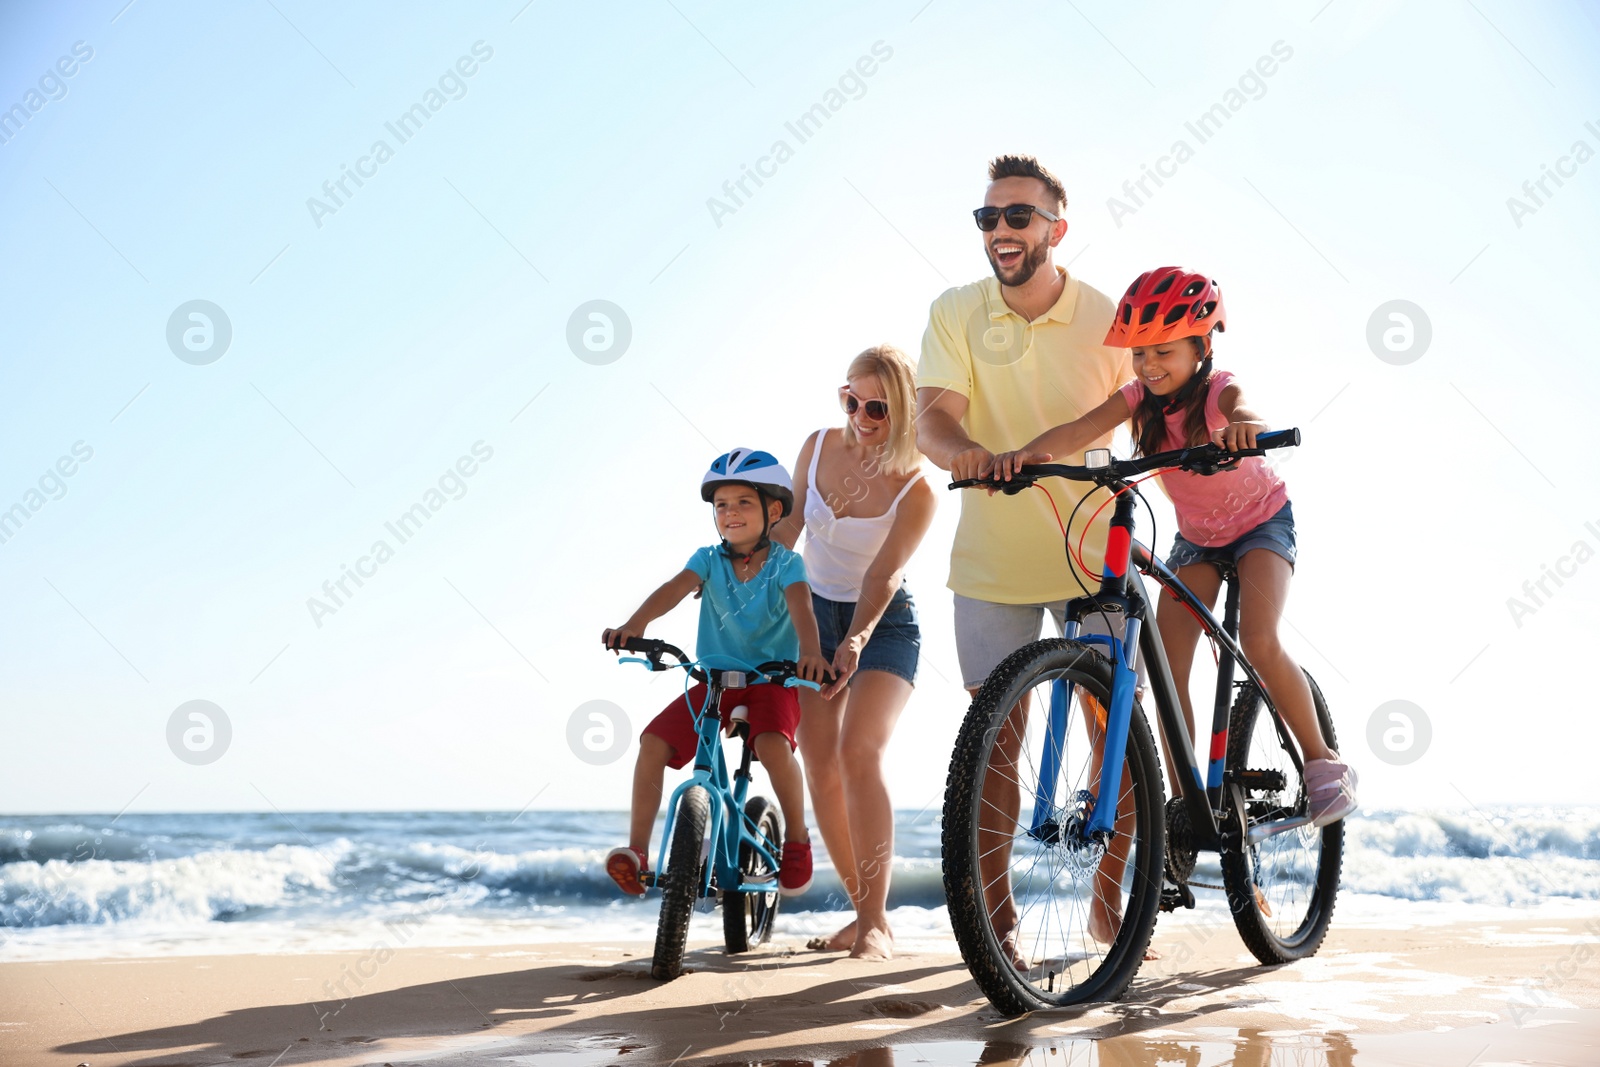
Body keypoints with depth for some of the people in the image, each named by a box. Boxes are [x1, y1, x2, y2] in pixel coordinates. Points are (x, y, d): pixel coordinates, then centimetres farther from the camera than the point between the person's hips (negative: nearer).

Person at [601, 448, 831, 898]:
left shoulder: (785, 564, -5)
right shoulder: (709, 559, 2)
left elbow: (800, 605, -24)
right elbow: (676, 587, -17)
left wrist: (809, 651, -46)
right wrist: (633, 625, -36)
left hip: (772, 679, -3)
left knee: (773, 745, -33)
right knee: (653, 742, -16)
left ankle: (796, 839, -8)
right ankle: (637, 851, -8)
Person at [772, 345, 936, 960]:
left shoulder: (916, 491, -16)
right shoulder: (819, 446, -4)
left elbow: (882, 575, -23)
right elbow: (788, 527, 6)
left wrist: (857, 637, -38)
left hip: (883, 624, -4)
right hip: (814, 614, 5)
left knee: (860, 753, -23)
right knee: (819, 765, -3)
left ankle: (877, 919, -16)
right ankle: (864, 912, 9)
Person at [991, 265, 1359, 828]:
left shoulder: (1218, 391, -26)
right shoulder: (1141, 396, -15)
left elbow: (1249, 419, -49)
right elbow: (1083, 428, -31)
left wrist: (1244, 429, -74)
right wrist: (1032, 451, -51)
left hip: (1261, 522, -4)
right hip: (1196, 535, 5)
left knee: (1259, 641, -26)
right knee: (1165, 668, -7)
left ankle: (1324, 762, -7)